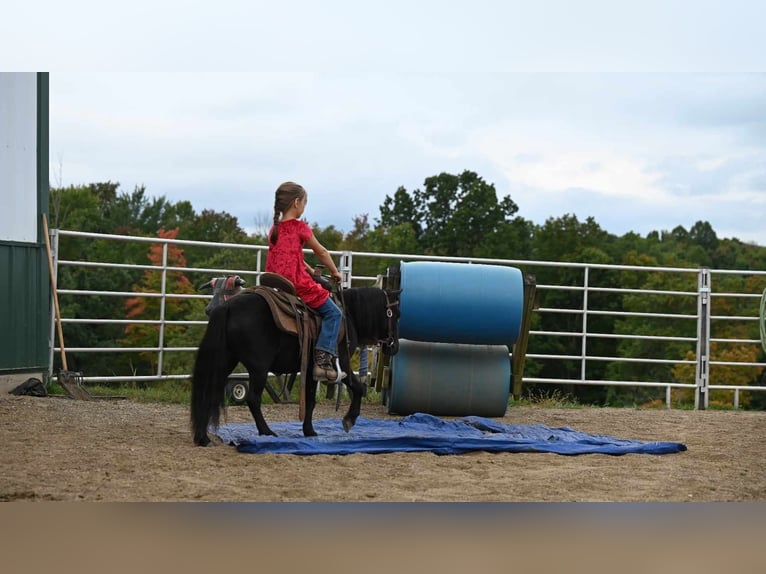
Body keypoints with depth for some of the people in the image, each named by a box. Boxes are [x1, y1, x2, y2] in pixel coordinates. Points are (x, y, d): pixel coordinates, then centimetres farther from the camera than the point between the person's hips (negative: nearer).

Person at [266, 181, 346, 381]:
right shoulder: (300, 227, -5)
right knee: (333, 313, -1)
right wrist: (335, 272, 18)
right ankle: (323, 361, -14)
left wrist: (311, 271, 26)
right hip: (297, 283, -8)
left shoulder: (274, 229, 15)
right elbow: (321, 252, 5)